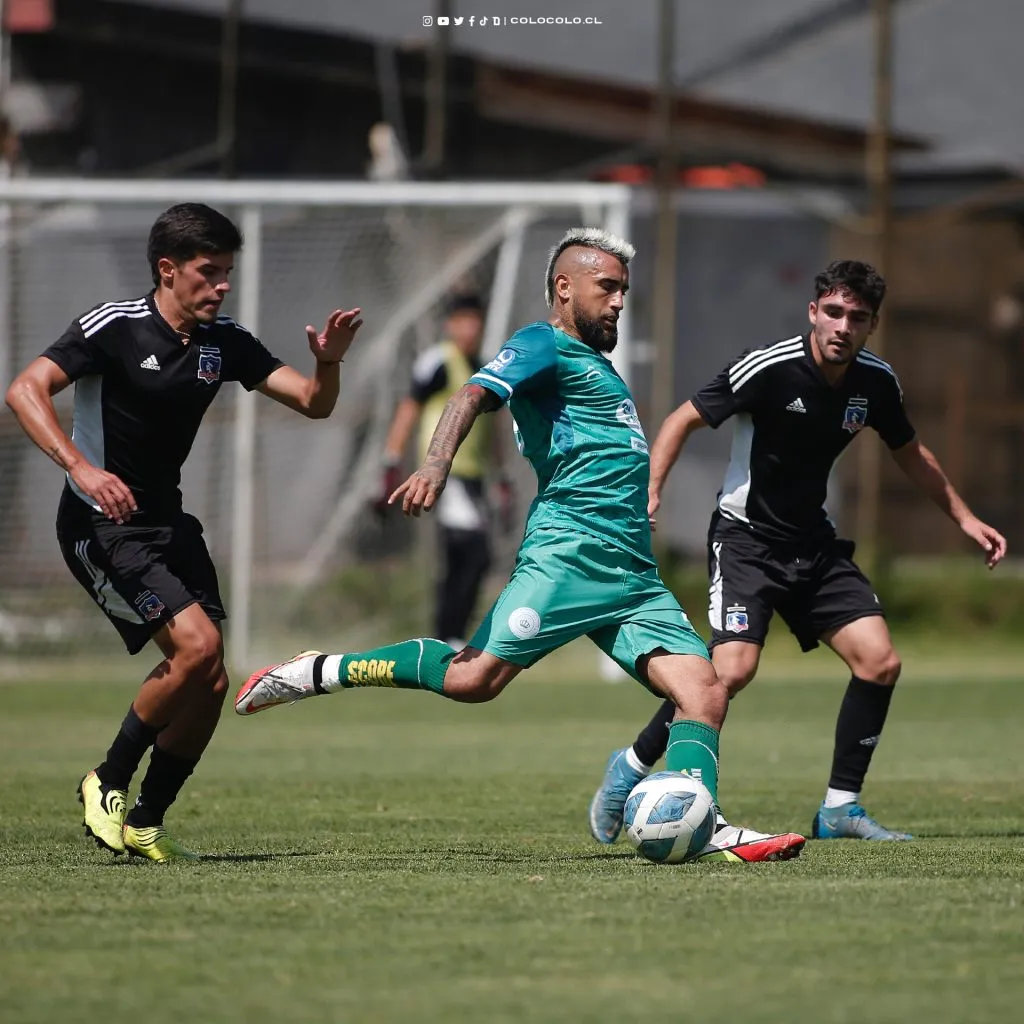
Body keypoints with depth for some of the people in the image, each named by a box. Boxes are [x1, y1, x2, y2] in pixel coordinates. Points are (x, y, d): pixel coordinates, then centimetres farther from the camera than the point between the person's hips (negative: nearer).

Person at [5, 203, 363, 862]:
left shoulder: (224, 341, 4)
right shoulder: (115, 326, -14)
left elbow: (312, 404, 3)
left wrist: (328, 364, -20)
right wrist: (80, 467, -35)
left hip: (167, 521, 7)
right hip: (101, 525, -7)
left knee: (211, 683, -1)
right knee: (196, 642, -21)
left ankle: (144, 824, 13)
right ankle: (108, 784, -4)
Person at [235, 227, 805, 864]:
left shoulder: (595, 362, 28)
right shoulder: (545, 346, 2)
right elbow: (476, 395, -16)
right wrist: (437, 464, -32)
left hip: (634, 573, 9)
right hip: (569, 552, -8)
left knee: (706, 693, -8)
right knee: (473, 678, -18)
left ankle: (703, 830, -16)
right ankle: (317, 673, -4)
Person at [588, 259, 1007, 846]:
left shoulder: (876, 382, -1)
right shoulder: (769, 369, -18)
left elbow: (910, 452, 19)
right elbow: (683, 421, -10)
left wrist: (965, 518, 18)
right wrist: (650, 494, -22)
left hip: (815, 544, 6)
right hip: (746, 536, -6)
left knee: (880, 661, -8)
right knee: (733, 667, -23)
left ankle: (840, 808, 4)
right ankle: (632, 767, -2)